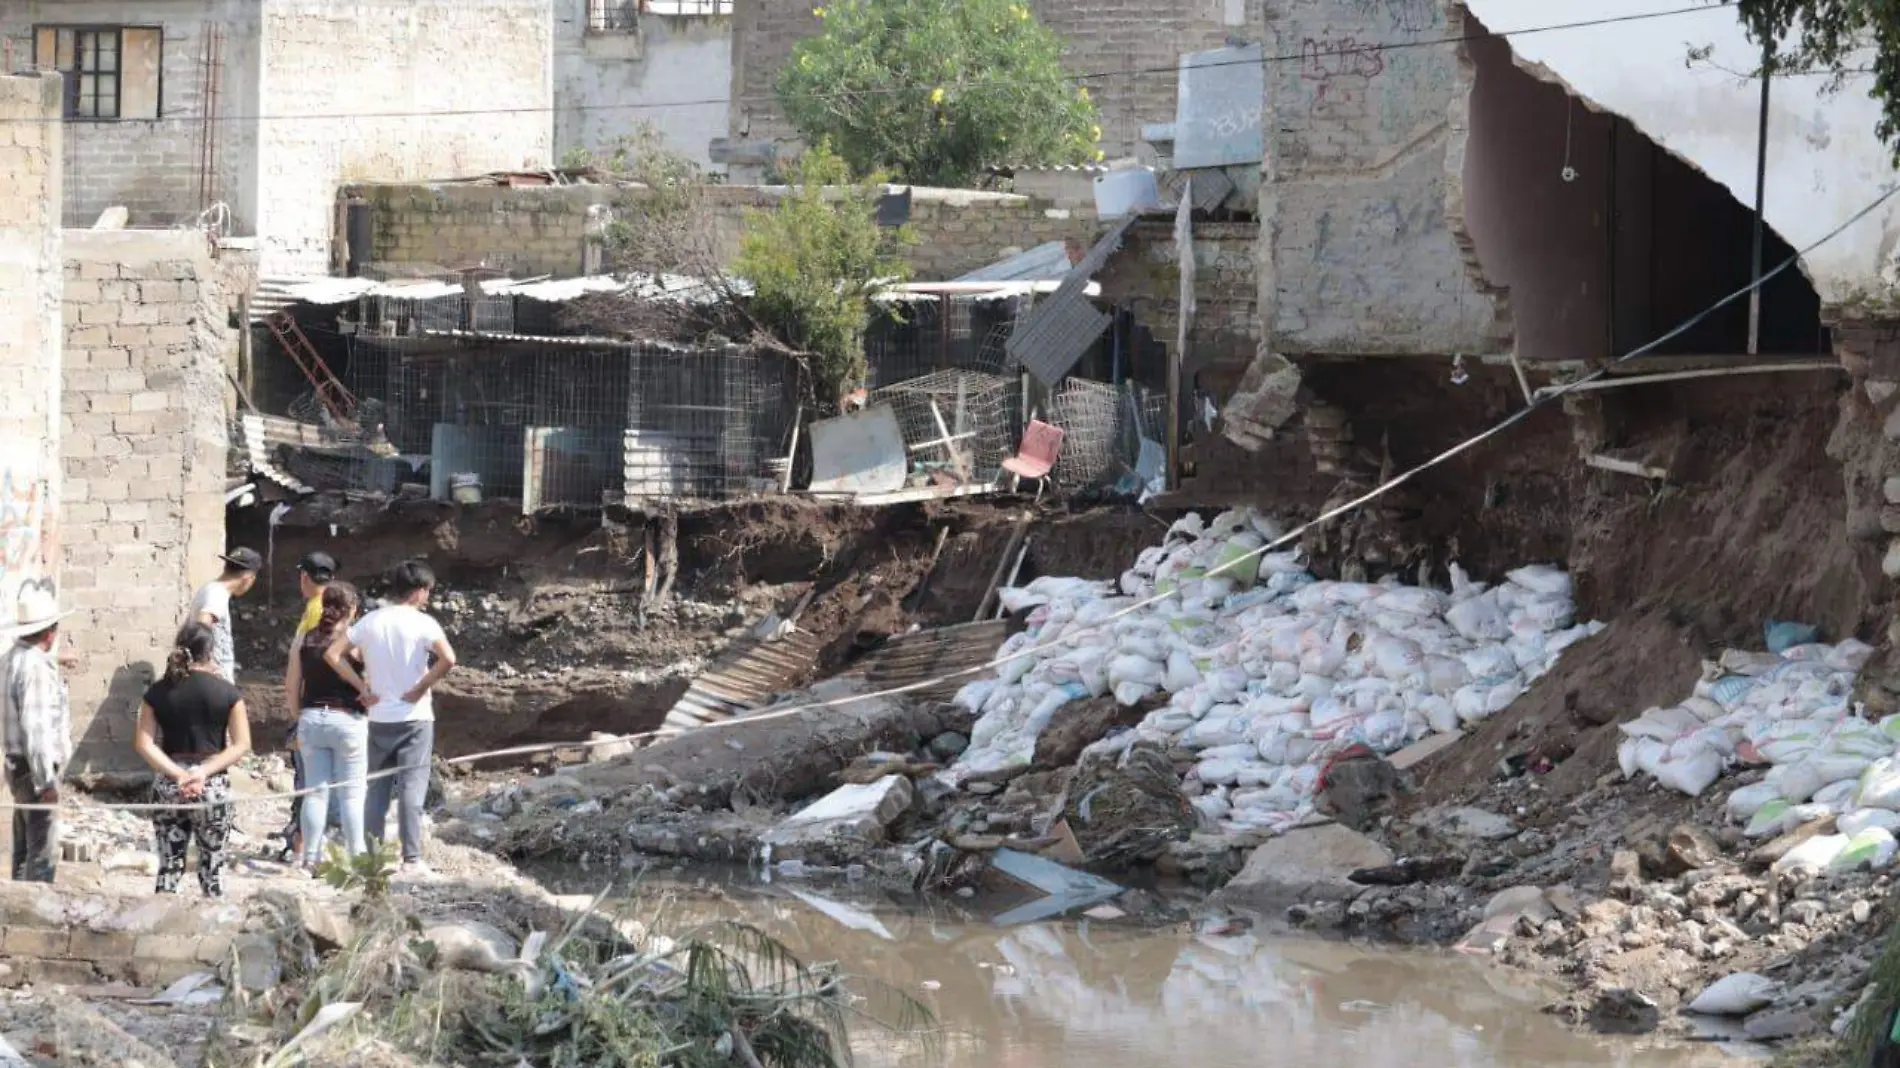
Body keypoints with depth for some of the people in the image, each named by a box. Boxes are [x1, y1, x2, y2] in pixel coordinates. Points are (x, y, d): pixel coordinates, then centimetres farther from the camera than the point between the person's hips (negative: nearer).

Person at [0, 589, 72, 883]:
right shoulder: (36, 667, -20)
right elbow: (35, 727, -23)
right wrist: (46, 781, -22)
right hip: (36, 769, -10)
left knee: (24, 852, 16)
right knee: (43, 852, -7)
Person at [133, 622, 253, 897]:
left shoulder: (158, 692, 1)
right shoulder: (227, 692, -3)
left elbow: (144, 744, -5)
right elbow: (242, 745, -7)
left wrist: (177, 774, -12)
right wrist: (206, 771, -12)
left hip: (169, 786, 2)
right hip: (213, 786, -2)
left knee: (168, 868, 7)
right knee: (212, 868, 9)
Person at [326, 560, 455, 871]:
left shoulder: (370, 621, 5)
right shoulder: (423, 623, -9)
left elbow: (332, 654, 2)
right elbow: (448, 659, -23)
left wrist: (363, 688, 3)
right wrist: (421, 688, -11)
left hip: (379, 717, 4)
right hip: (414, 717, -4)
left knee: (377, 788, 11)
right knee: (412, 787, -3)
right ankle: (411, 857, -8)